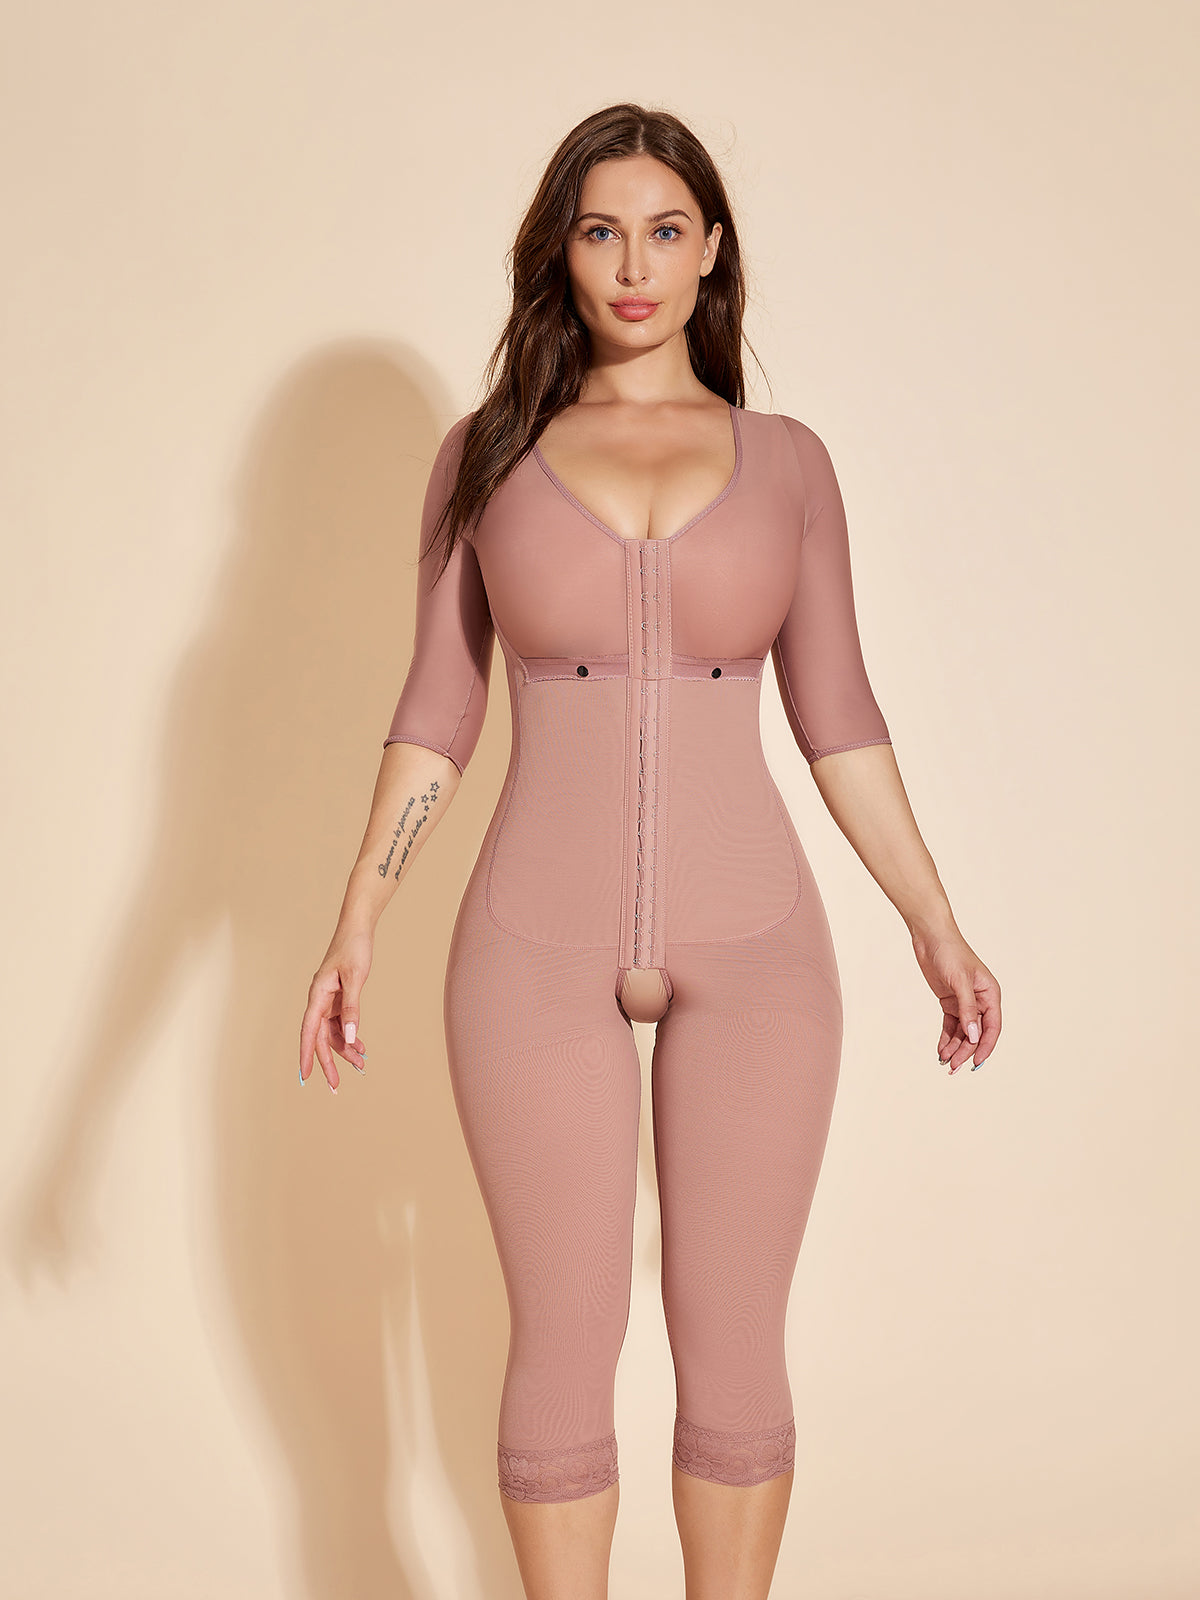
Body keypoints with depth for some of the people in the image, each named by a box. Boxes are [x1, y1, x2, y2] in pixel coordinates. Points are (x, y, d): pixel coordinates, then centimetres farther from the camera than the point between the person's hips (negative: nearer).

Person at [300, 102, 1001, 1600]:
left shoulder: (785, 460, 6)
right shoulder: (485, 455, 5)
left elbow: (835, 714, 8)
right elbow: (438, 711, 6)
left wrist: (934, 923, 5)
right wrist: (354, 925, -1)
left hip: (752, 945, 1)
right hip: (538, 952, 0)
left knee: (733, 1353, 9)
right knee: (562, 1350, 8)